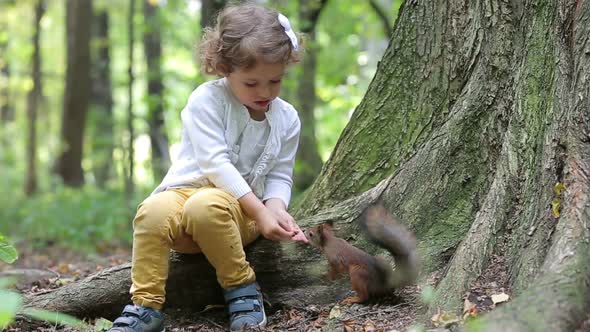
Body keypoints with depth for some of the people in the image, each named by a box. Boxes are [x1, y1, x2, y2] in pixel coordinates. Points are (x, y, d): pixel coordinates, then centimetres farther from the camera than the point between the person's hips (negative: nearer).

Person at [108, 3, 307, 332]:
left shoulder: (287, 119, 5)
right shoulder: (207, 99, -8)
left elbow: (279, 177, 8)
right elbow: (214, 163, -16)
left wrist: (275, 208, -17)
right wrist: (260, 212, -22)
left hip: (242, 210, 1)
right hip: (185, 190, 0)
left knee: (206, 205, -38)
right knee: (153, 211, -37)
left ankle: (242, 287, -17)